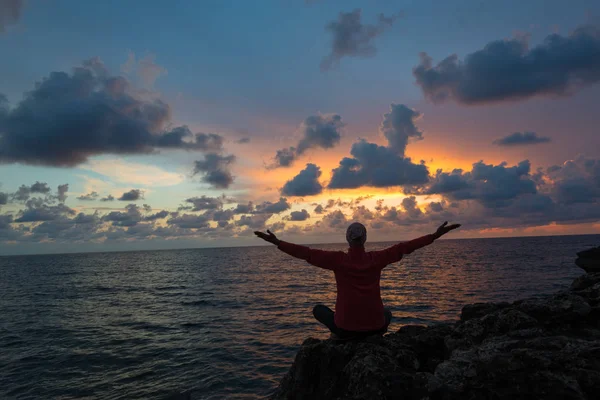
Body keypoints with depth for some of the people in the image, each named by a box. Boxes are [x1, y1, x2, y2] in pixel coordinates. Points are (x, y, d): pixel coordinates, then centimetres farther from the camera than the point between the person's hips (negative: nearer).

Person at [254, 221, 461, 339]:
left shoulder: (338, 259, -11)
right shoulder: (377, 258, -7)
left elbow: (306, 253, -9)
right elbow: (405, 247, -2)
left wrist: (277, 242, -2)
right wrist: (435, 235, 5)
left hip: (346, 327, -1)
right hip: (375, 326, 1)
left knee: (318, 309, 28)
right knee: (387, 313, 38)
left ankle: (338, 335, 14)